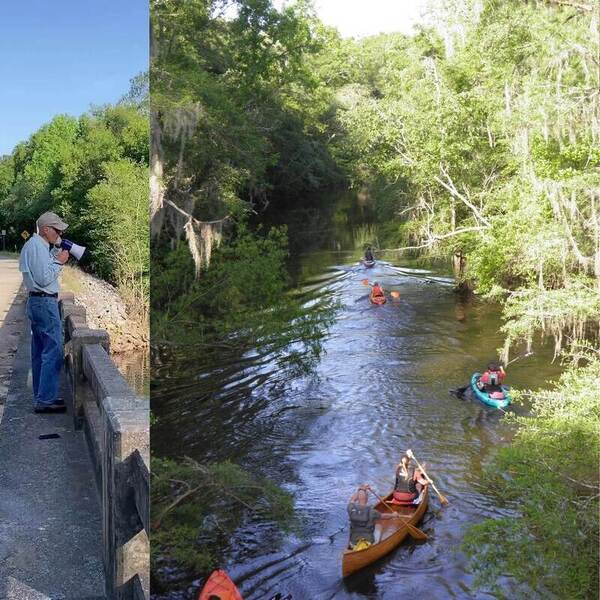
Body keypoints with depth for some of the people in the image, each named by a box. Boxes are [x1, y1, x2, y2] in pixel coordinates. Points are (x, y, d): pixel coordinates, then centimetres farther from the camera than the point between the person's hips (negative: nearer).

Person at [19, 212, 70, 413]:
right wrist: (59, 261, -11)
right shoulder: (37, 247, -16)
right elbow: (44, 278, -22)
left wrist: (56, 252, 7)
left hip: (37, 303, 11)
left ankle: (41, 397, 20)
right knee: (53, 352, -9)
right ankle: (45, 400, -8)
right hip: (45, 302, -11)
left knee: (40, 352, 13)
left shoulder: (33, 244, 16)